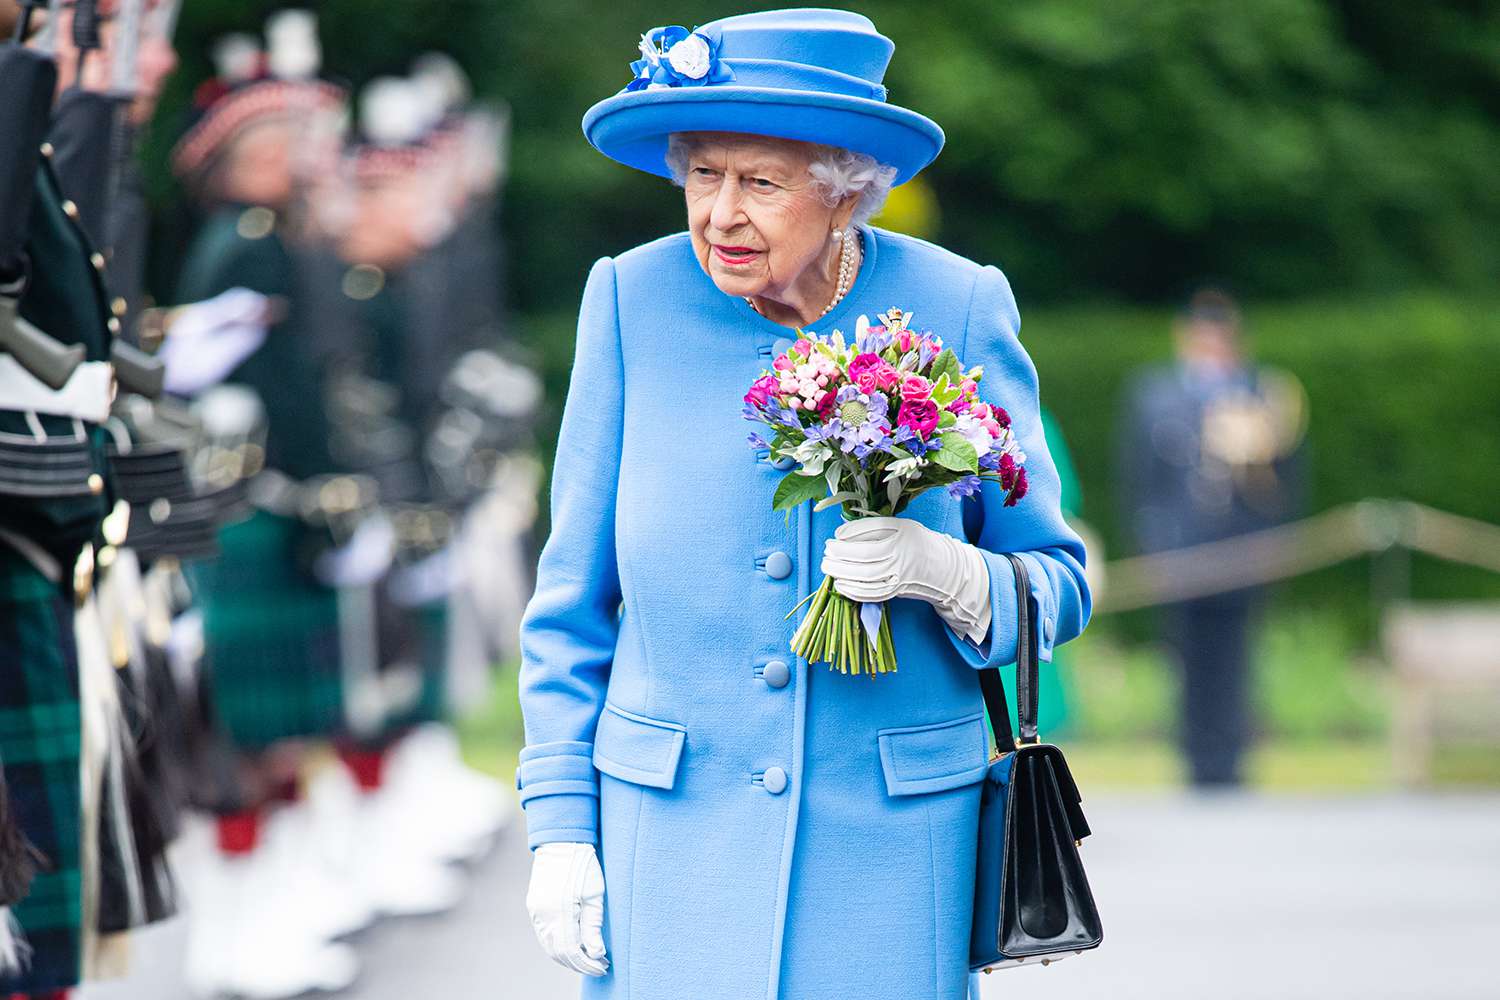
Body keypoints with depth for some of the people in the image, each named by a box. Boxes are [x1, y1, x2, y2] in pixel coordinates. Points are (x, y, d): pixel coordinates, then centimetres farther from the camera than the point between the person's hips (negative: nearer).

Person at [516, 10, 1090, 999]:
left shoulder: (959, 308, -3)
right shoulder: (634, 299, -2)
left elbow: (1058, 583, 3)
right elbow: (574, 597, 5)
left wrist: (944, 573, -18)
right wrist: (560, 826, 0)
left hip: (890, 837, 0)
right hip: (675, 833, 0)